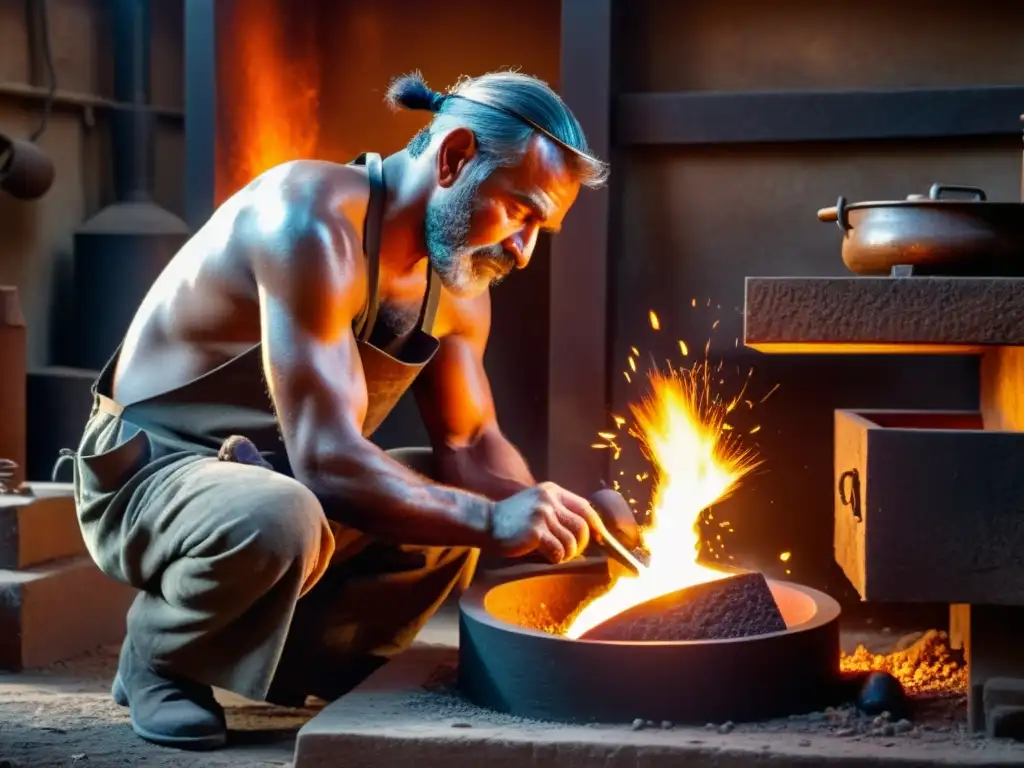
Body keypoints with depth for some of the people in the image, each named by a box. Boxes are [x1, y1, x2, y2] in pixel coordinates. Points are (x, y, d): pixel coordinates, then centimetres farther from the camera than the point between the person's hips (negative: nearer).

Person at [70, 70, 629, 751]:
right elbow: (325, 458, -34)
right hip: (147, 471, -8)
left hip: (268, 471, 8)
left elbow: (471, 444, 3)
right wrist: (491, 522, -38)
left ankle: (314, 662, 5)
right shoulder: (313, 222, -28)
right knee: (281, 519, -38)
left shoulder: (460, 283, 0)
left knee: (466, 507, -2)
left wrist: (546, 514, -17)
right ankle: (157, 656, -7)